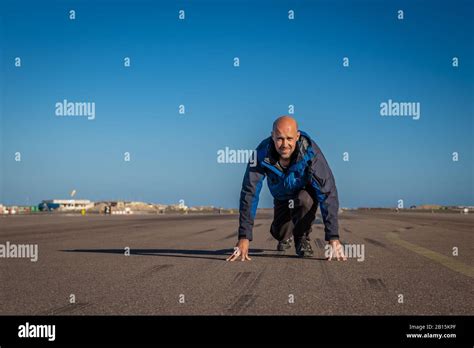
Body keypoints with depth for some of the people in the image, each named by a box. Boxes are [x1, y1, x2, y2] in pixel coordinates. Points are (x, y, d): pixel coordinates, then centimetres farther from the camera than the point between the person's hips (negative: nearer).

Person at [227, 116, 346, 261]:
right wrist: (244, 237, -41)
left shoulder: (311, 152, -38)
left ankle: (302, 238, -5)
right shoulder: (262, 154, -33)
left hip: (305, 191, -2)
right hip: (282, 196, 3)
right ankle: (287, 236, 33)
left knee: (304, 200, -35)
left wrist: (333, 237, -47)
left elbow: (328, 192, -40)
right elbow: (249, 194, -34)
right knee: (279, 232, -7)